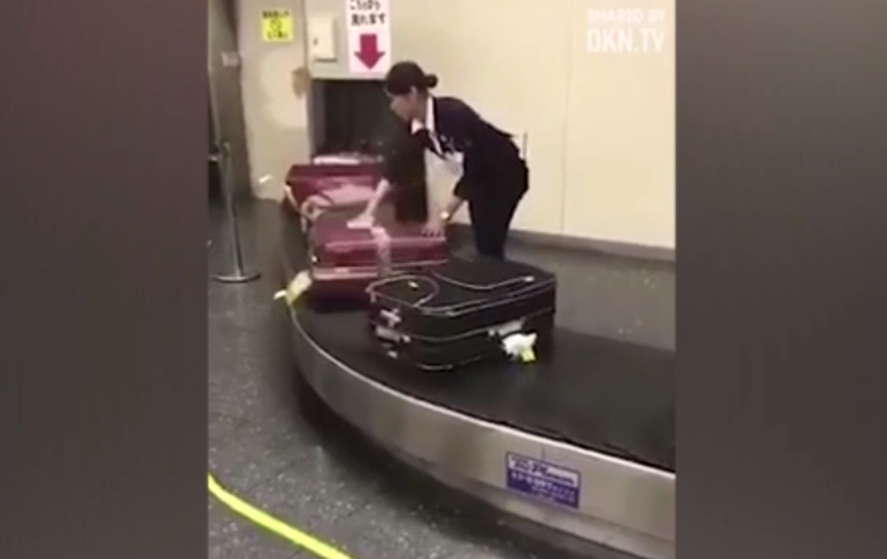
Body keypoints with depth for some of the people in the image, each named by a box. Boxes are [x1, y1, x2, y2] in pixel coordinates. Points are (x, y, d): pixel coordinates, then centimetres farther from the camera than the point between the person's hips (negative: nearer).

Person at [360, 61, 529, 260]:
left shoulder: (453, 115, -32)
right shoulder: (417, 124, -9)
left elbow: (472, 171, -29)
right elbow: (400, 163, -4)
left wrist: (444, 215, -25)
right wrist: (371, 210, -8)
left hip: (505, 173, -8)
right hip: (481, 175, 8)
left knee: (489, 245, -10)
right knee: (482, 244, 8)